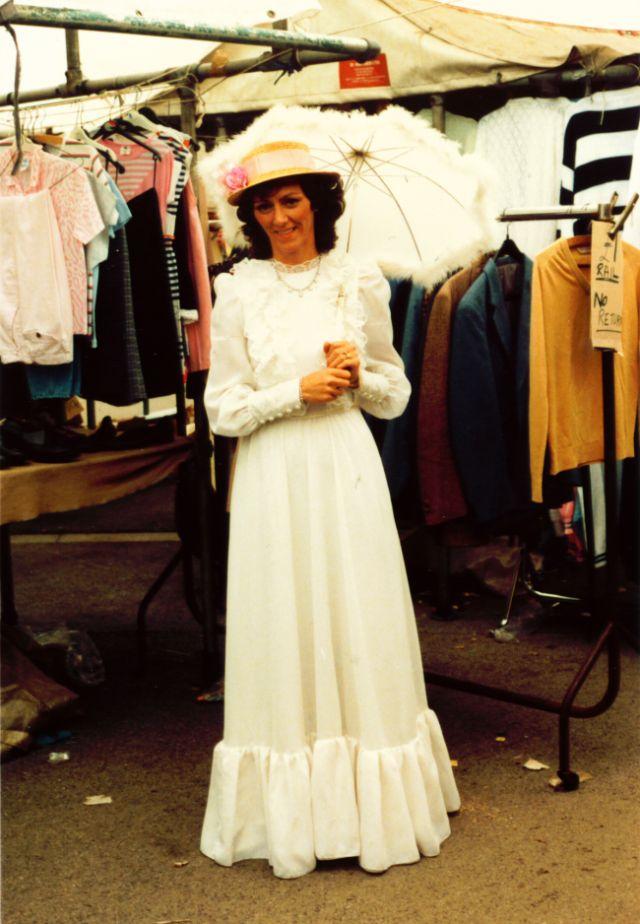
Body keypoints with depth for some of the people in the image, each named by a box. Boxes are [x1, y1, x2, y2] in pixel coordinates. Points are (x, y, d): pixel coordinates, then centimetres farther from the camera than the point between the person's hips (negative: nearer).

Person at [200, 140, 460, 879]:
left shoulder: (360, 284, 4)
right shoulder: (237, 292, 1)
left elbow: (396, 395, 10)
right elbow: (223, 408, 0)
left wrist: (360, 374, -10)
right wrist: (299, 390, -12)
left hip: (346, 471, 1)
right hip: (273, 479, 0)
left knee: (359, 624, 6)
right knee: (283, 628, 4)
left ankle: (375, 801, 21)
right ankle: (291, 809, 18)